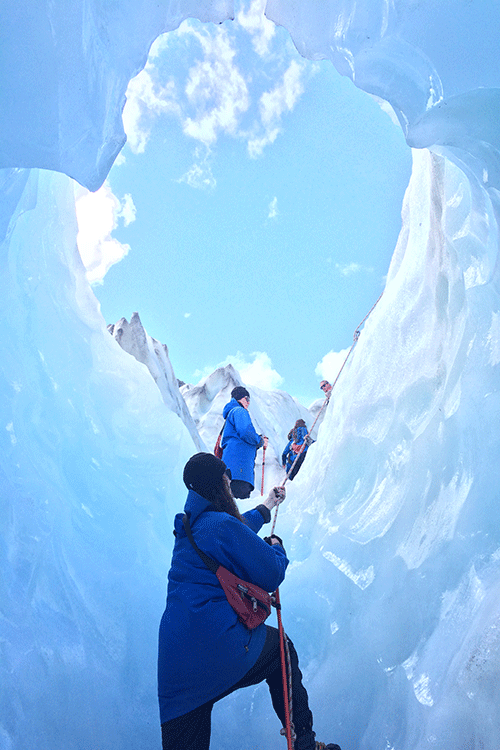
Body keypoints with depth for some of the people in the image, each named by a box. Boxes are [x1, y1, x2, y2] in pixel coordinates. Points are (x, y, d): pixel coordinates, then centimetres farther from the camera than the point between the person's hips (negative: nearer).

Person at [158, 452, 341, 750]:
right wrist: (277, 546, 12)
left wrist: (267, 505, 48)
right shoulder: (223, 524, -15)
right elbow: (272, 575, -11)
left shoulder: (187, 525, 12)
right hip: (220, 649, -6)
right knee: (281, 648, 22)